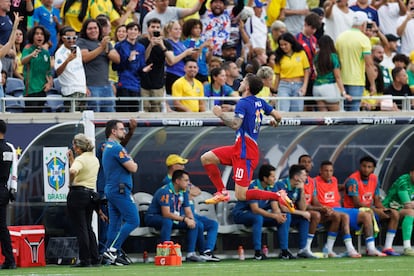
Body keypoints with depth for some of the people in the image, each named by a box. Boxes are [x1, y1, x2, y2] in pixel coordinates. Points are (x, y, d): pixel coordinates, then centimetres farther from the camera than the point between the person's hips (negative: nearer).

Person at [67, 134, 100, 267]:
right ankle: (95, 258, 16)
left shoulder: (80, 159, -13)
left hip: (78, 193, -8)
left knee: (80, 228, -2)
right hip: (91, 193, 8)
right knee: (88, 227, 17)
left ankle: (85, 260, -1)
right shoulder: (95, 159, 13)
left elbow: (72, 171, -34)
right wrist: (71, 158, 20)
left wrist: (70, 183, -18)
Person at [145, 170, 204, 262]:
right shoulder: (165, 191, -25)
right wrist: (185, 219, -33)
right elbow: (166, 214, -32)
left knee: (195, 224, -5)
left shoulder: (184, 192, 1)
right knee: (167, 222, -40)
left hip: (173, 218, 8)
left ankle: (191, 254, -7)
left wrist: (191, 219, -20)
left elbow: (188, 211, 4)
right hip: (153, 217, -8)